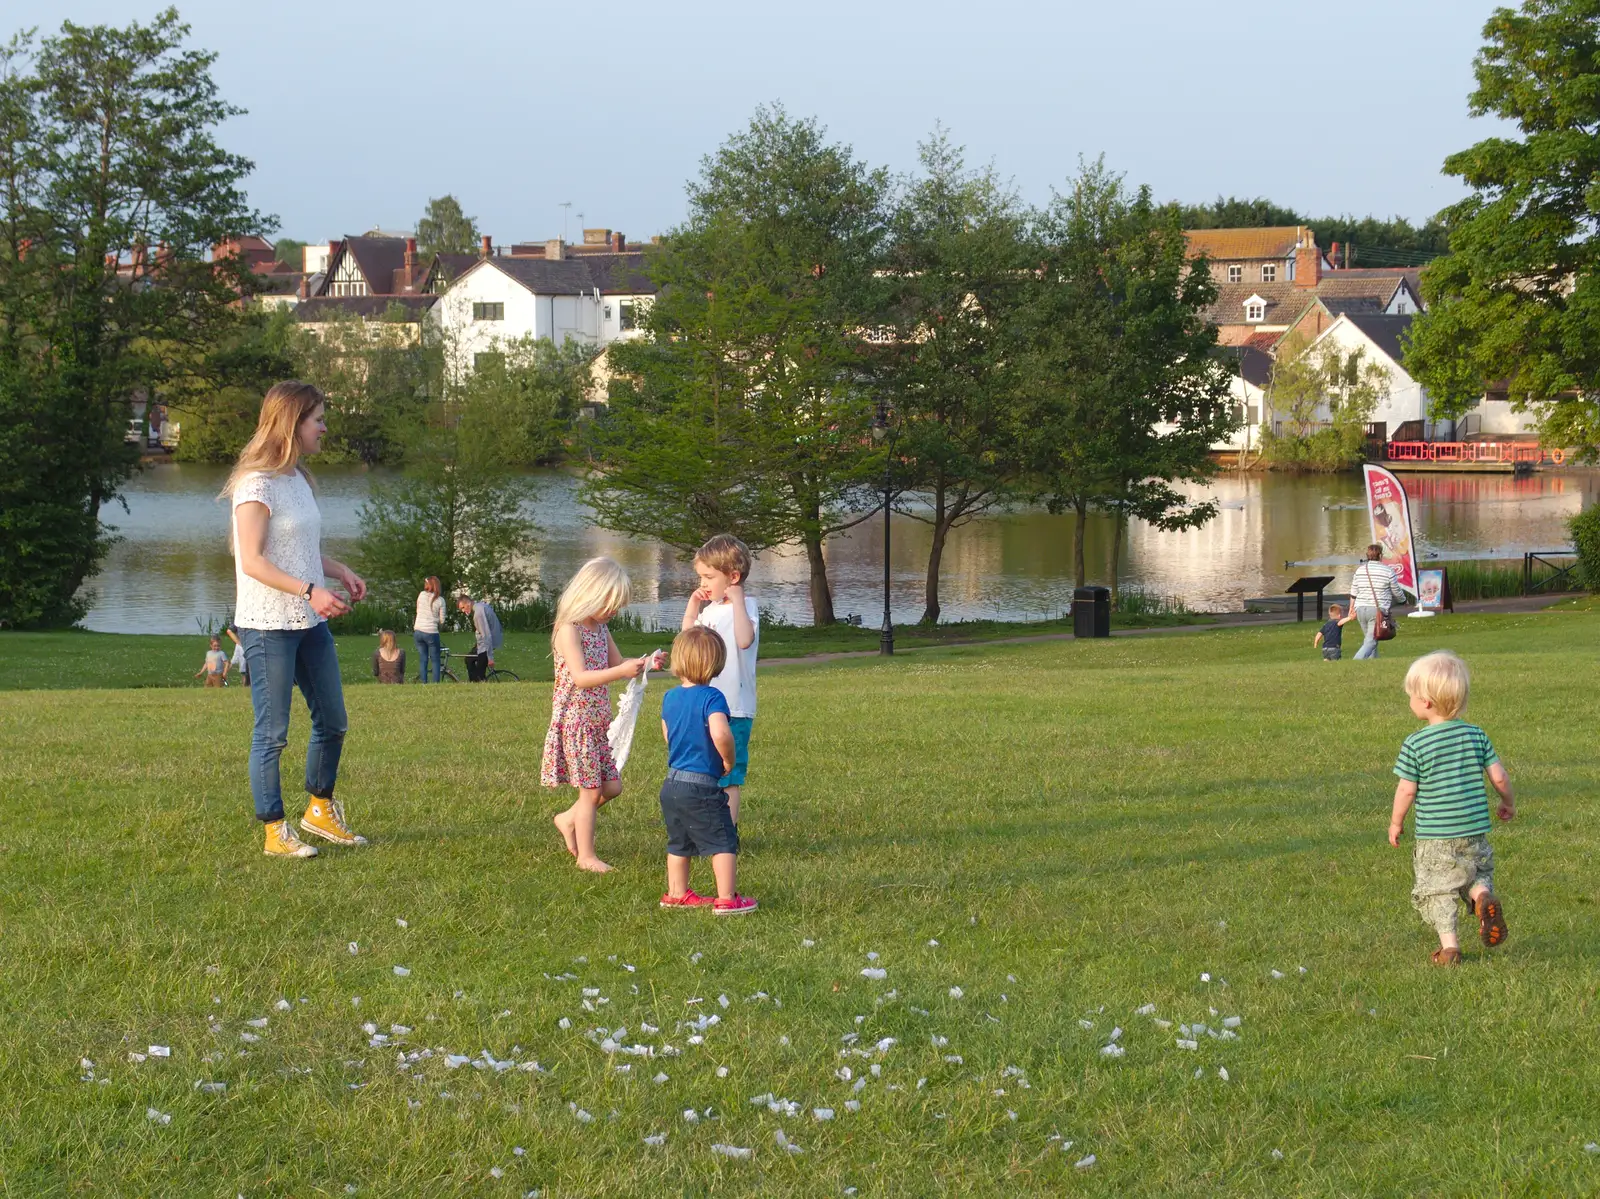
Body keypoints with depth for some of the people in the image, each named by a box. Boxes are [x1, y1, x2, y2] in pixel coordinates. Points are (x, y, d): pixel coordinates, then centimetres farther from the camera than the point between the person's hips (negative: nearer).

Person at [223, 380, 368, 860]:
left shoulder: (298, 479, 13)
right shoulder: (257, 483, -14)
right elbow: (252, 561, -19)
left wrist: (340, 571, 6)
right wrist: (310, 590, -26)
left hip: (310, 623, 9)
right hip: (267, 625, -9)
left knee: (332, 722, 15)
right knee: (272, 734, -1)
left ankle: (320, 810, 32)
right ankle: (275, 832, 6)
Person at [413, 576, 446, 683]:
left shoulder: (421, 595, -2)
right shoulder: (440, 600, -7)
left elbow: (417, 611, 11)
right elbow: (442, 620, -2)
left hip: (418, 631, 3)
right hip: (431, 633, -3)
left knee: (423, 660, 12)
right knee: (435, 661, 8)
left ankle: (424, 683, 10)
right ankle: (436, 682, 2)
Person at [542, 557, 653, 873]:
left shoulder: (600, 628, 10)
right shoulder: (569, 630, -17)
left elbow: (616, 663, 21)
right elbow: (580, 677, -26)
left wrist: (642, 664, 1)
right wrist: (620, 672, -36)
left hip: (598, 722, 8)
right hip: (575, 720, -8)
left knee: (611, 786, 10)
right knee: (591, 791, -2)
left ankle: (568, 820, 30)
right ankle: (586, 856, 9)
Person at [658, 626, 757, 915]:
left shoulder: (670, 698, 6)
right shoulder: (711, 698, -17)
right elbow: (720, 734, -31)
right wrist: (728, 761, -14)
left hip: (671, 785, 8)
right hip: (701, 787, -7)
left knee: (679, 843, 20)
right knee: (723, 842, 1)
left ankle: (676, 894, 29)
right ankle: (727, 899, 1)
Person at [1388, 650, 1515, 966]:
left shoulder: (1415, 745, -11)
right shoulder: (1476, 735, 0)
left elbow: (1406, 789, -7)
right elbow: (1499, 777, 2)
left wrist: (1396, 823, 9)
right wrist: (1509, 803, 22)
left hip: (1434, 836, -4)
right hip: (1474, 832, 4)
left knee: (1435, 889, 7)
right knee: (1477, 873, 21)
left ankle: (1449, 945, -1)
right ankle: (1483, 895, -12)